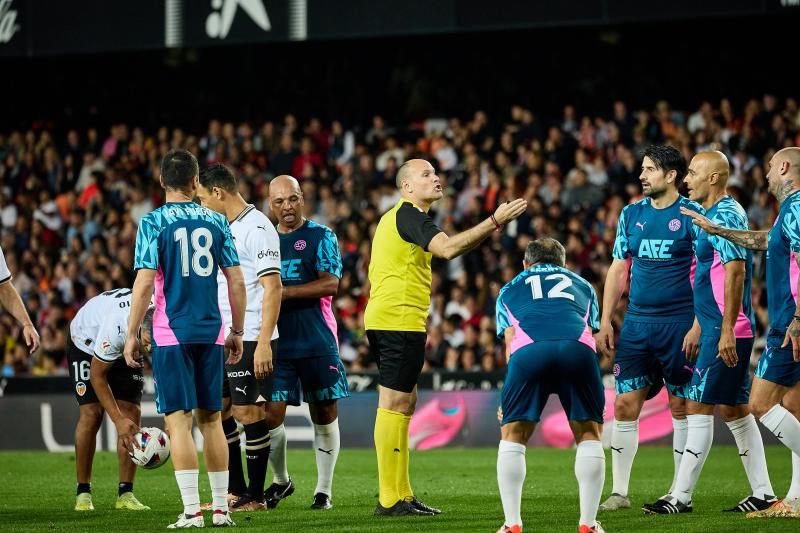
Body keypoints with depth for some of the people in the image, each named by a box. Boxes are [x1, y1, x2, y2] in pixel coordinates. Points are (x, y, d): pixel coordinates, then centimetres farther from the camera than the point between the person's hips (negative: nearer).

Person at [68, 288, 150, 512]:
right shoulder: (117, 326, -45)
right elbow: (98, 375, -28)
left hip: (126, 350, 4)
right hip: (87, 341, -4)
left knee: (132, 413, -8)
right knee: (91, 414, -14)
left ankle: (125, 493, -5)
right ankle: (83, 492, -4)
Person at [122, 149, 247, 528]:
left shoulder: (153, 223, -5)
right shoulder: (216, 222, 6)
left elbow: (144, 283, -11)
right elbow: (236, 281, 7)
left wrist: (132, 335, -3)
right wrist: (237, 332, 16)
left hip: (171, 335, -4)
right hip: (211, 333, 4)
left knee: (179, 420, -3)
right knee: (211, 418, 12)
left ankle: (192, 511, -8)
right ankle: (221, 508, 14)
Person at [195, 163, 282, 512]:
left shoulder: (257, 228, -13)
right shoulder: (227, 229, 15)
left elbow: (273, 287, -18)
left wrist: (264, 342, -22)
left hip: (250, 339, -9)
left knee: (248, 413, -4)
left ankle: (255, 496, 3)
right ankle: (235, 491, 20)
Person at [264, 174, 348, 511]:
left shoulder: (321, 236, 0)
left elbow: (330, 284, -12)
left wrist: (283, 292, -17)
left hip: (317, 342, -3)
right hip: (276, 342, 3)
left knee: (324, 414, 3)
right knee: (270, 413, -5)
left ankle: (324, 489, 13)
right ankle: (280, 480, 17)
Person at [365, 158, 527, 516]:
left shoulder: (395, 217, 21)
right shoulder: (409, 215, -11)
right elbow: (448, 248, -26)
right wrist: (494, 222, -26)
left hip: (384, 320, 11)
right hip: (400, 321, -11)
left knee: (405, 403, 13)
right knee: (394, 405, -10)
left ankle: (401, 495, 14)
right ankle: (390, 499, -10)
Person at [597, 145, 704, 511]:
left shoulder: (692, 214, -4)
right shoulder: (631, 214, 10)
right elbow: (618, 270, 14)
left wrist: (698, 325, -14)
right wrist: (605, 322, 8)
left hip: (679, 325, -5)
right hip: (637, 325, 5)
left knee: (681, 407, 1)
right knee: (624, 405, 1)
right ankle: (619, 492, 7)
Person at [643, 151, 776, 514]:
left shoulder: (725, 216, -14)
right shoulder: (715, 215, 17)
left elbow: (736, 273, -22)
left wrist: (727, 330, -25)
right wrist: (700, 328, 25)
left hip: (726, 332, -10)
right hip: (719, 329, 10)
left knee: (698, 406, -9)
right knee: (735, 410, 11)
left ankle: (681, 497, -7)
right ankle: (763, 494, 13)